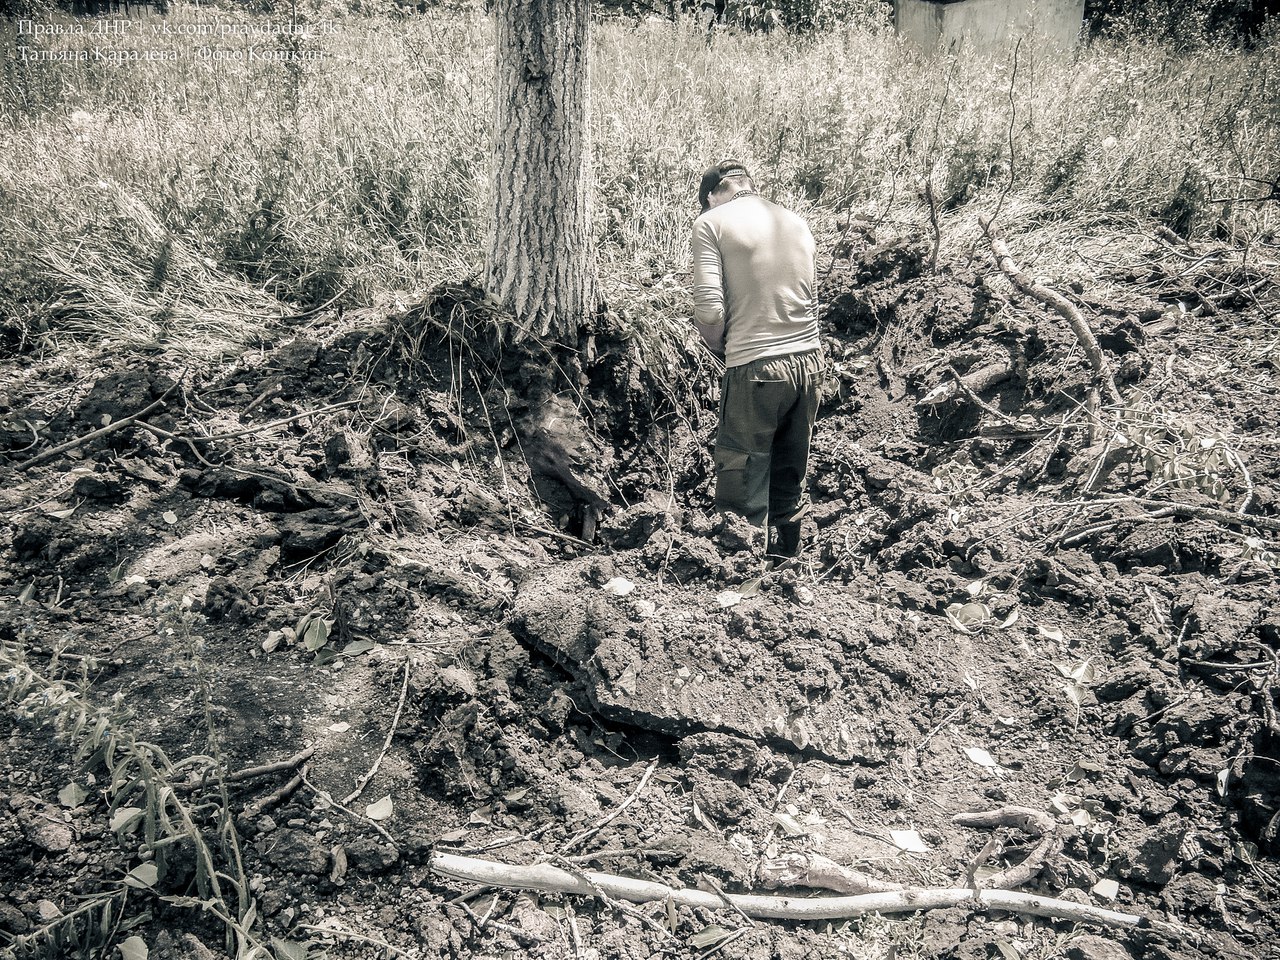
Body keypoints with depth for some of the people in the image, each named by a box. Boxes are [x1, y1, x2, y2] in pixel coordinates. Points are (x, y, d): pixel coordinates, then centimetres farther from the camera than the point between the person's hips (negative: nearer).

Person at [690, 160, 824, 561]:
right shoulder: (796, 223, 13)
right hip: (809, 362, 6)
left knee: (742, 494, 4)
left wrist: (719, 349, 4)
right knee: (791, 480, 17)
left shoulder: (712, 222, -4)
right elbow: (812, 300, 16)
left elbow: (709, 310, -13)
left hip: (756, 368, -6)